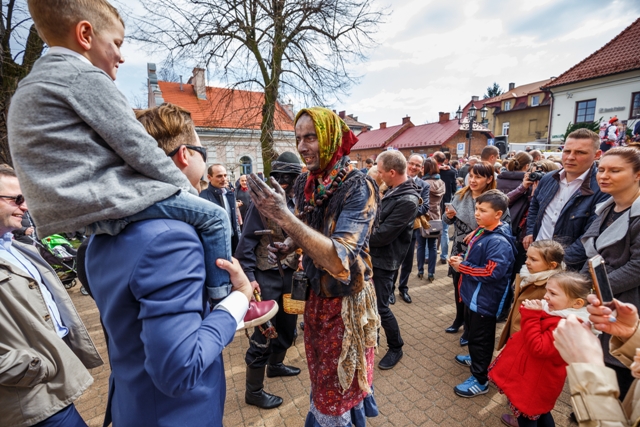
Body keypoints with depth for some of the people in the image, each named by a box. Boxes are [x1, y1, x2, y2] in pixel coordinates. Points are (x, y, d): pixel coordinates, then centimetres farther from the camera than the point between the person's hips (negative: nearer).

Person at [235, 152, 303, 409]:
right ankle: (254, 391, 25)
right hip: (267, 277, -6)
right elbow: (247, 242, -14)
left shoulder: (297, 204, 3)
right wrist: (249, 277, -19)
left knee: (287, 326, 22)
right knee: (264, 333, 4)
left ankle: (275, 364, 48)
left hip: (290, 275, 6)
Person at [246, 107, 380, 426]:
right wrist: (287, 246, -9)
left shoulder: (358, 188, -25)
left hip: (346, 299, -6)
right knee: (320, 374, 28)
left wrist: (283, 216, -39)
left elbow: (340, 261, -35)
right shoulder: (304, 183, -4)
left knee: (336, 391, 14)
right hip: (315, 294, 7)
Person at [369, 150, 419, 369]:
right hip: (374, 255, 9)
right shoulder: (394, 191, 5)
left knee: (381, 307, 4)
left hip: (385, 260, -9)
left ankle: (396, 348, 29)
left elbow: (383, 235, -27)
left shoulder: (407, 200, -25)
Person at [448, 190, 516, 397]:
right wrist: (460, 259, -3)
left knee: (480, 337, 7)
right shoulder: (481, 231, 3)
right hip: (472, 294, 9)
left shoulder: (499, 242, -26)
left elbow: (492, 273, -30)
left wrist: (462, 267, -22)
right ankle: (475, 359, 51)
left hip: (484, 300, -9)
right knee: (471, 331, 27)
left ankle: (480, 380, 25)